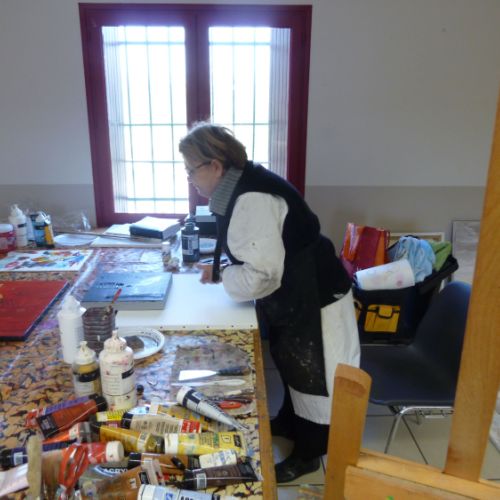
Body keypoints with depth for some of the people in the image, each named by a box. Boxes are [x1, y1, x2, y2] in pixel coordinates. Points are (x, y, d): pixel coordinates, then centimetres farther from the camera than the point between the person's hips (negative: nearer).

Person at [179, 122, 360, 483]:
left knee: (311, 373, 9)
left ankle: (309, 454, 31)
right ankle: (291, 423, 49)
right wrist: (220, 266, 3)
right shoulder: (244, 187, 3)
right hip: (295, 295, 10)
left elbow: (260, 275, -30)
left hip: (314, 298, -10)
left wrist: (222, 276, -12)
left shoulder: (253, 200, -29)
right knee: (293, 365, 26)